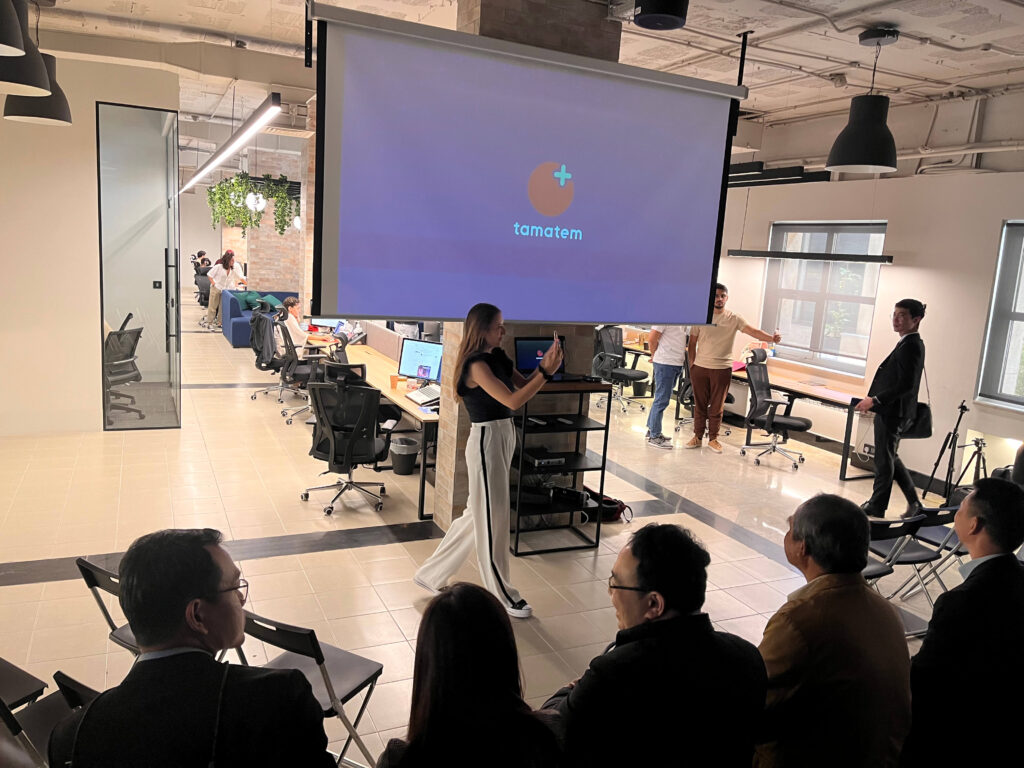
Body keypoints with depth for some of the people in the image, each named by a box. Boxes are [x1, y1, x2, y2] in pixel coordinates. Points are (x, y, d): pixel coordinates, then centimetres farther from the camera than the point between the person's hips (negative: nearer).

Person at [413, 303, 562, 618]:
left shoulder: (497, 358, 9)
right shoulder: (477, 365, -17)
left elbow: (523, 385, 9)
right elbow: (512, 401, -24)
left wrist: (544, 367, -8)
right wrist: (546, 372, -23)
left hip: (504, 437, 10)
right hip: (487, 440, -10)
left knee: (477, 515, 18)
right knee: (492, 519, 4)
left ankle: (431, 575, 32)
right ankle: (502, 596, 19)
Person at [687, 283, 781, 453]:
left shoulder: (734, 319, -1)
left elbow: (754, 332, -14)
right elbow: (692, 343, 7)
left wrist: (772, 337, -32)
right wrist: (691, 364, 3)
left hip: (722, 369, -1)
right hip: (700, 367, 1)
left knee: (717, 406, 5)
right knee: (699, 404, 8)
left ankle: (713, 438, 17)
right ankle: (697, 436, 19)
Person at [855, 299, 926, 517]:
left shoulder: (911, 346, -19)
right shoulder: (909, 344, 12)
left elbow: (906, 385, -25)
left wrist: (875, 400, -22)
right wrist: (875, 400, 15)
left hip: (894, 413, -10)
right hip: (891, 411, 10)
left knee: (884, 460, 2)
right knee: (890, 458, 20)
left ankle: (876, 507, 15)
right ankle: (913, 502, 28)